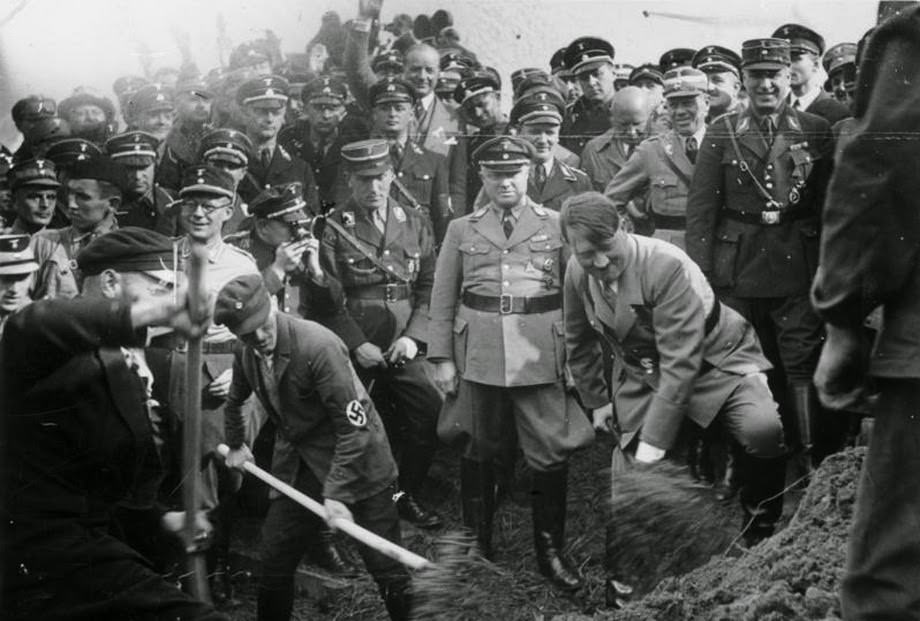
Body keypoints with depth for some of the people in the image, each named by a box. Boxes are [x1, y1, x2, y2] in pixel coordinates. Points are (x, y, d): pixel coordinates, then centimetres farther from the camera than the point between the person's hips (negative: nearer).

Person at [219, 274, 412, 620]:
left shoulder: (319, 345, -25)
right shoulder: (247, 357, -1)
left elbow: (354, 426, -25)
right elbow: (235, 401, 24)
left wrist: (337, 493, -26)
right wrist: (235, 444, 31)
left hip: (359, 465, -6)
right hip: (305, 464, 7)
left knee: (385, 565, -4)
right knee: (274, 556, 9)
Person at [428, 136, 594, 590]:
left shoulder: (557, 226, 7)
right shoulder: (462, 230, 10)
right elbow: (442, 300, 9)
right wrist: (442, 358, 2)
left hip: (542, 358, -1)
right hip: (478, 357, 1)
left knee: (551, 455, 1)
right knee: (478, 451, 10)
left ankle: (550, 551, 17)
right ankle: (476, 544, 27)